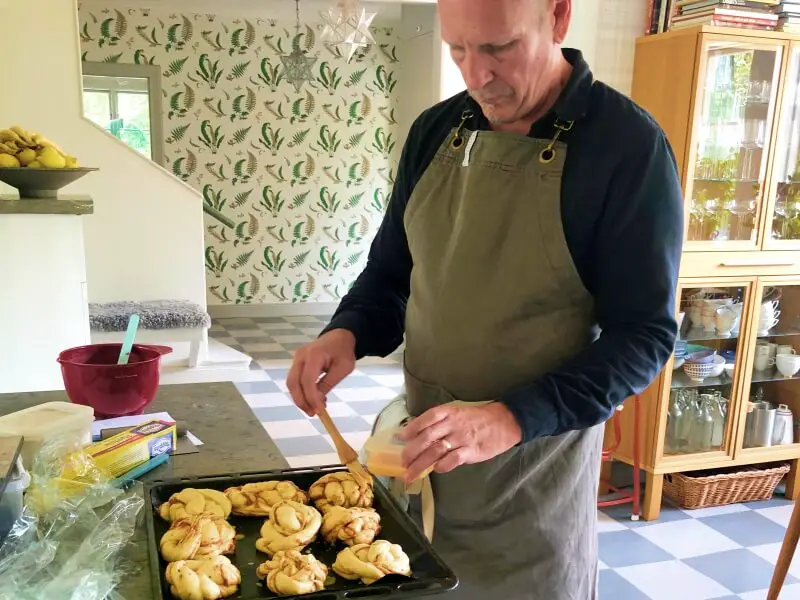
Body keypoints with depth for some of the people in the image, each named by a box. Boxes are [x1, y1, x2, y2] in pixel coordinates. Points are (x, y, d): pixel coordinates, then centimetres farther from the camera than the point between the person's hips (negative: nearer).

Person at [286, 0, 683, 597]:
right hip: (418, 451, 5)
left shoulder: (627, 145, -15)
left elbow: (645, 333, -15)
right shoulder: (435, 130, 1)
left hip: (533, 471, -4)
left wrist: (513, 418, -27)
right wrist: (348, 333, -10)